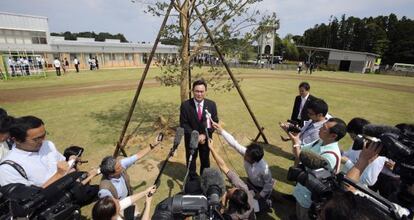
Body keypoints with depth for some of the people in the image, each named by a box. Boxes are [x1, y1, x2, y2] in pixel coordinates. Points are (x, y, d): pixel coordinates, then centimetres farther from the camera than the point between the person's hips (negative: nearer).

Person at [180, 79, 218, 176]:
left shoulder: (211, 104, -10)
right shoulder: (185, 105, -15)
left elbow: (215, 122, -7)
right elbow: (183, 124, -13)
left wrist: (204, 135, -19)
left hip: (206, 138, 2)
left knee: (205, 161, 18)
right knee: (191, 161, 16)